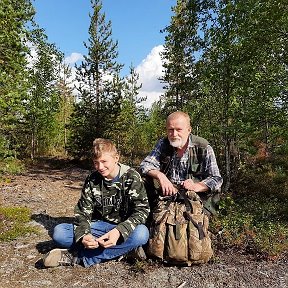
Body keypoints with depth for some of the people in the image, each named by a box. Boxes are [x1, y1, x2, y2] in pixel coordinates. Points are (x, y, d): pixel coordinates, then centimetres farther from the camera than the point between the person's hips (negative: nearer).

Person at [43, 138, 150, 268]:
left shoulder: (131, 177, -11)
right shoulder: (92, 180, -1)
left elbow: (142, 209, -16)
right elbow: (83, 211, -4)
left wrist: (119, 231, -32)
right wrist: (84, 234, -26)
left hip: (124, 228, -2)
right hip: (99, 226, 3)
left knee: (141, 233, -37)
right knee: (59, 232, -18)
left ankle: (77, 257, -27)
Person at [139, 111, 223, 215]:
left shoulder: (203, 148, -5)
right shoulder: (163, 144, 5)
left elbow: (216, 179, -7)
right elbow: (145, 165, -3)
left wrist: (196, 187, -26)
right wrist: (159, 175, -25)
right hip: (167, 194, 4)